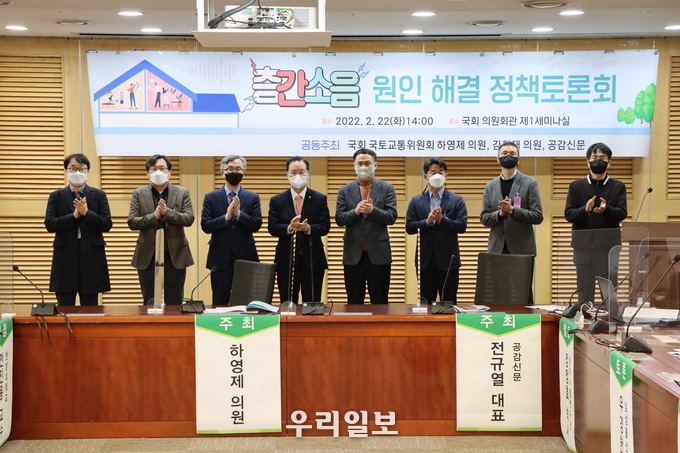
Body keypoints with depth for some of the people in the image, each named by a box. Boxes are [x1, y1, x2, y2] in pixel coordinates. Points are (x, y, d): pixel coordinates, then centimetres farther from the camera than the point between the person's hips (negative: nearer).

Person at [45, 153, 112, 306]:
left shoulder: (99, 195, 7)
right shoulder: (56, 196, 7)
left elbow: (107, 225, -1)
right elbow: (49, 224, -3)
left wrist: (86, 213, -15)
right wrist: (74, 215, -14)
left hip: (92, 257, 0)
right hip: (65, 257, 0)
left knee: (90, 308, 4)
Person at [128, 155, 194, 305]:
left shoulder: (182, 193, 4)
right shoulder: (139, 194, 4)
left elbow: (189, 219, -7)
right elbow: (132, 222, -5)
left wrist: (167, 212, -21)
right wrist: (154, 216, -20)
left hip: (175, 255, 0)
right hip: (148, 256, 0)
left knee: (174, 303, 4)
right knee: (150, 303, 5)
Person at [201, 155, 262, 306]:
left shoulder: (253, 197, 5)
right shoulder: (211, 197, 4)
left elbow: (256, 225, -5)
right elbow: (205, 226, -5)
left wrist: (239, 214, -19)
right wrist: (226, 217, -18)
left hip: (245, 257, 0)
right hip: (220, 258, 0)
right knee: (220, 303, 4)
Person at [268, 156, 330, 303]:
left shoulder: (320, 199, 3)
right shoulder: (277, 200, 4)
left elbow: (325, 227, -4)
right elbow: (272, 228, -4)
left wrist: (308, 228, -24)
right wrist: (289, 228, -23)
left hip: (313, 259, 0)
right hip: (286, 259, 0)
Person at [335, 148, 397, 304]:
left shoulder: (387, 189, 3)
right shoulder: (345, 190, 7)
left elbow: (392, 217, -6)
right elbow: (339, 219, 0)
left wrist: (372, 211, -22)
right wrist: (356, 211, -18)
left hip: (378, 253, -1)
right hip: (353, 254, 1)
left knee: (380, 301, 4)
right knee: (354, 302, 7)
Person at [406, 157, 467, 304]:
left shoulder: (457, 200, 4)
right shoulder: (416, 201, 8)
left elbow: (462, 226, -6)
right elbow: (409, 227, 0)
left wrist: (441, 220, -18)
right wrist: (427, 221, -16)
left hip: (447, 259, -1)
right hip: (425, 259, 1)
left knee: (448, 301, 3)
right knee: (426, 301, 7)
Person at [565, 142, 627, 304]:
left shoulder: (618, 187, 7)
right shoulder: (576, 186, 7)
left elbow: (622, 213, -4)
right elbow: (568, 214, 0)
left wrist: (607, 209, -24)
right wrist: (585, 209, -20)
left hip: (609, 245, 0)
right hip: (583, 245, 1)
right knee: (584, 293, 5)